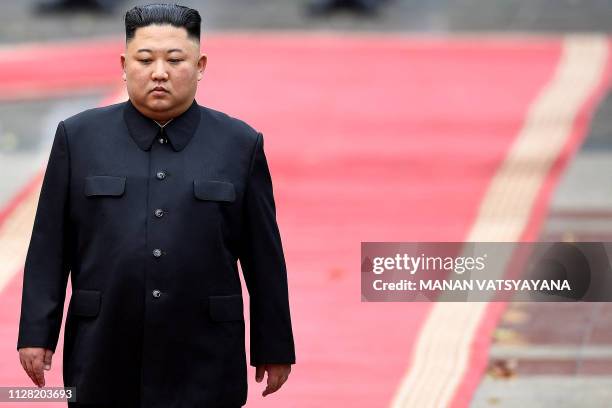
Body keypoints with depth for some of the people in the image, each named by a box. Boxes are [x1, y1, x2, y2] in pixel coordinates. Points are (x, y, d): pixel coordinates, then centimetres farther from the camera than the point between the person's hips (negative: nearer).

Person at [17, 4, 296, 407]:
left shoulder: (241, 144, 3)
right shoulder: (78, 137, 4)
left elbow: (264, 257, 4)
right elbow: (50, 248, 4)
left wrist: (274, 348, 5)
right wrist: (37, 334, -1)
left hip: (204, 366, 0)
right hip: (103, 358, 1)